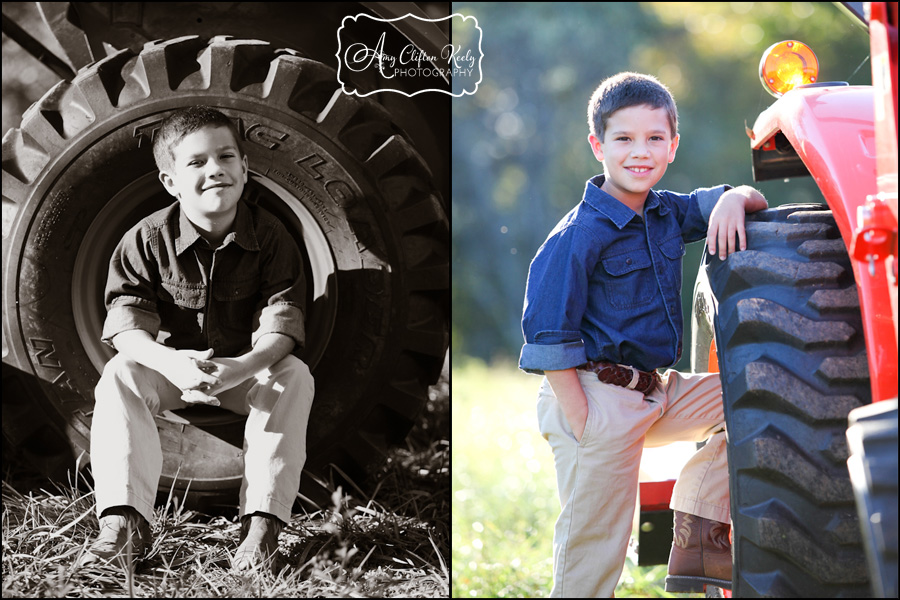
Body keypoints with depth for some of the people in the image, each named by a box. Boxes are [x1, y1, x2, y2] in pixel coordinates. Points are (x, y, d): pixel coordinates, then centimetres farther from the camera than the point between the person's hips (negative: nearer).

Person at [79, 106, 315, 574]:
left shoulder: (270, 238, -11)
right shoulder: (147, 240, -10)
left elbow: (281, 326, -19)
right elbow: (125, 324, -18)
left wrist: (243, 367, -41)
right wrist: (170, 362, -40)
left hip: (248, 369, 0)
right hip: (170, 365, 0)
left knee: (294, 376, -29)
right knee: (119, 375, -27)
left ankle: (262, 523, -35)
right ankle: (124, 521, -35)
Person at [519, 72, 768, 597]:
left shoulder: (667, 213, 7)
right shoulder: (579, 235, -14)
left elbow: (752, 199, 15)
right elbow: (548, 336, -17)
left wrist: (733, 200, -10)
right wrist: (581, 424, -21)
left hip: (657, 394, 8)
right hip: (595, 397, -8)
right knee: (595, 553, -4)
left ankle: (699, 538, 7)